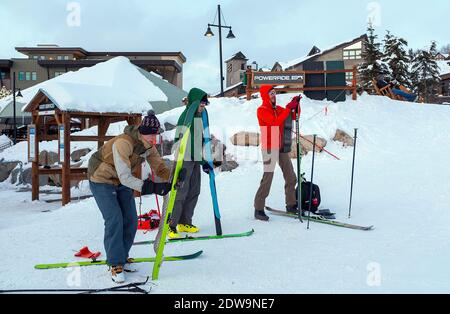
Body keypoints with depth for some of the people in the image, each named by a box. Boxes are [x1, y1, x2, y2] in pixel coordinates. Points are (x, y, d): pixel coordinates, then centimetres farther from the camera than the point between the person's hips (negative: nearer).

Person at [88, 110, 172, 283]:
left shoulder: (148, 146, -11)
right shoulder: (123, 143, -34)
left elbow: (159, 166, -9)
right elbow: (125, 177, -37)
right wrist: (153, 187, -44)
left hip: (123, 182, 7)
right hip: (101, 180, -7)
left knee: (130, 220, 2)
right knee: (114, 220, -16)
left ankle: (122, 256, 22)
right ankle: (116, 264, -2)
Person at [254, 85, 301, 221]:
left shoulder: (278, 109, 13)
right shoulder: (262, 110, -7)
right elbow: (275, 122, -22)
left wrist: (296, 104, -3)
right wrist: (288, 108, -21)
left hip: (282, 147, 8)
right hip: (270, 148, -7)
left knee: (291, 178, 11)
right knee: (267, 178, -10)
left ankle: (291, 205, 23)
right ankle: (258, 209, -2)